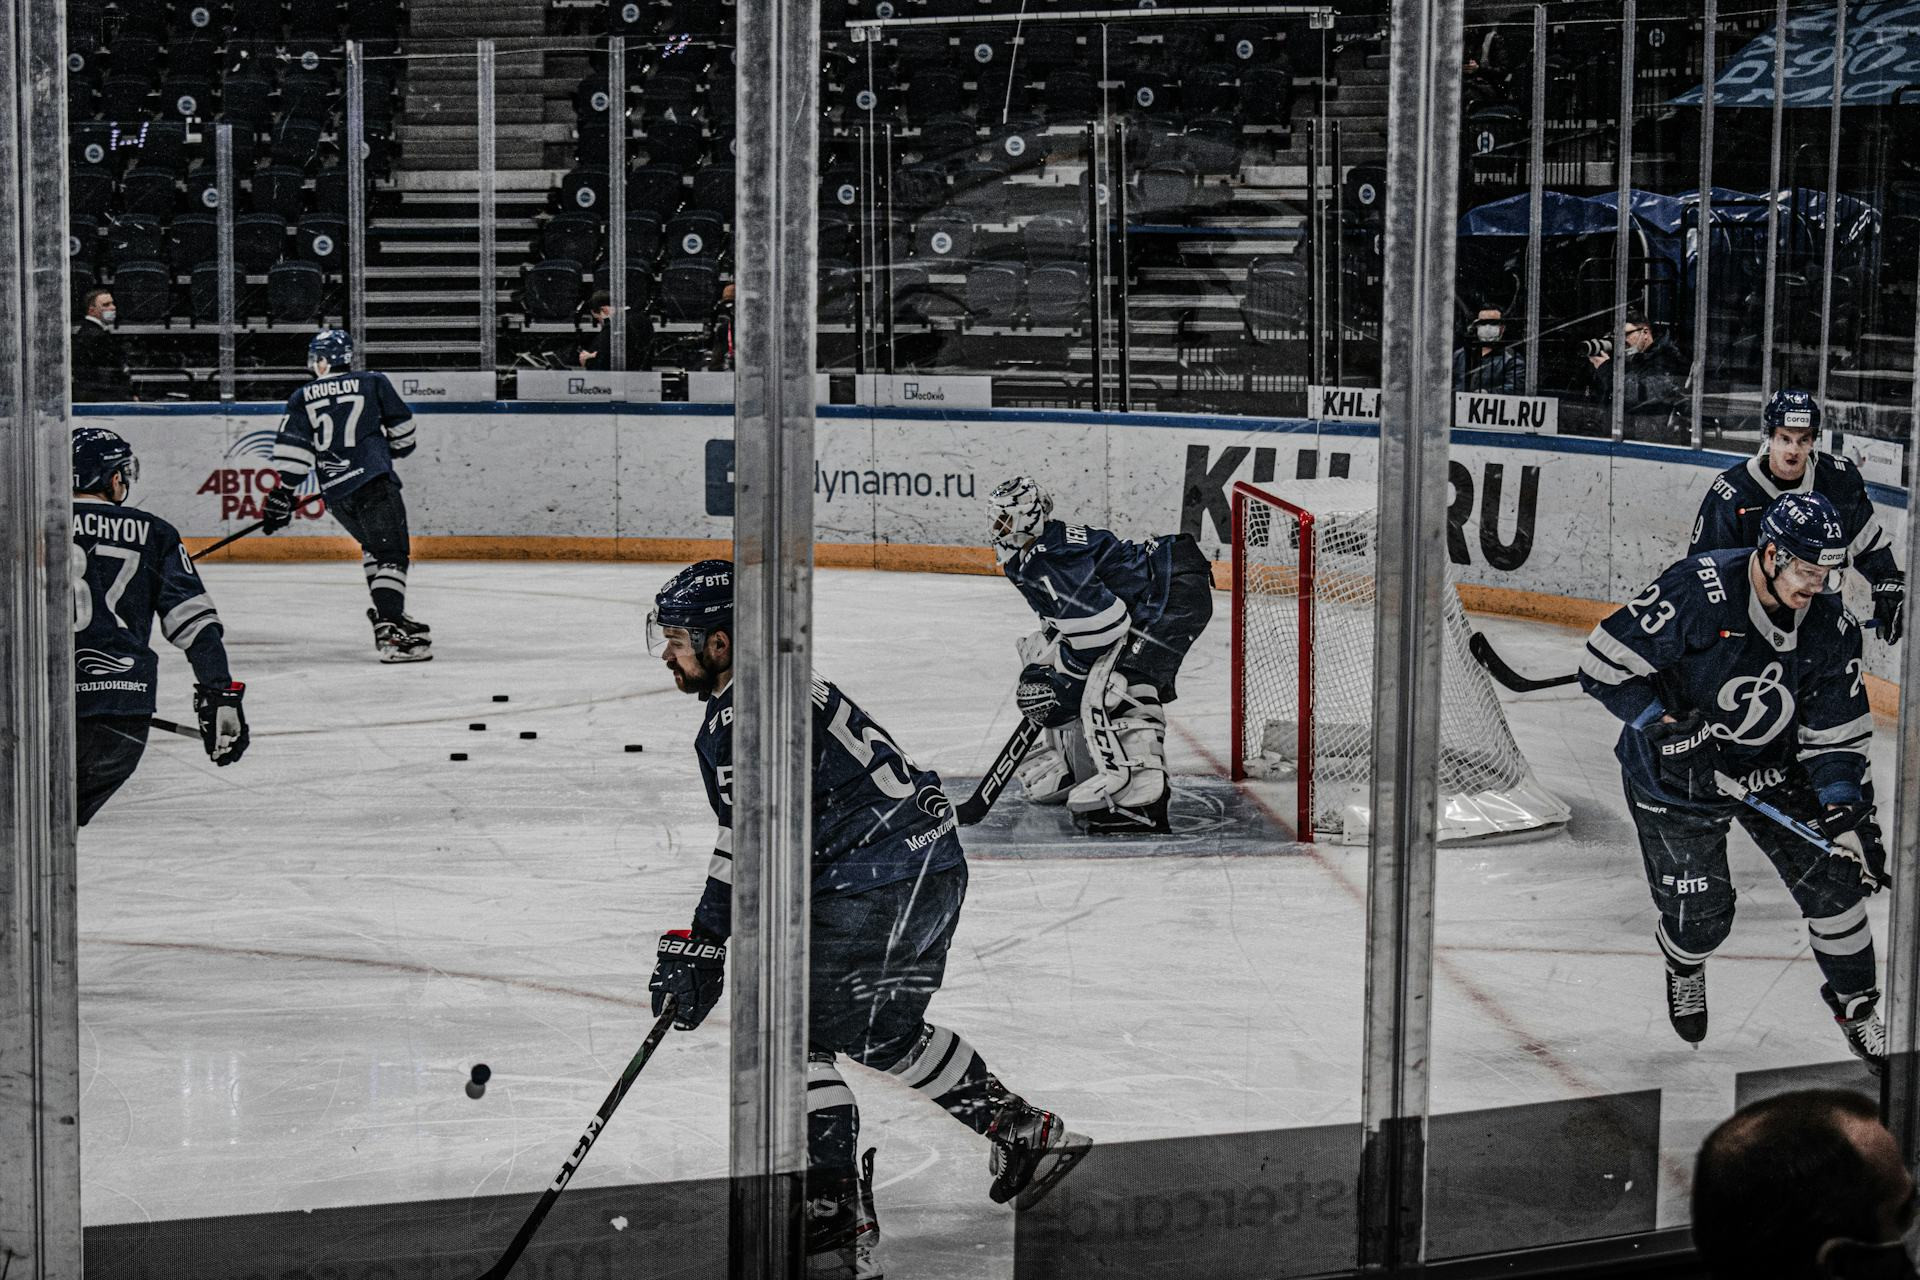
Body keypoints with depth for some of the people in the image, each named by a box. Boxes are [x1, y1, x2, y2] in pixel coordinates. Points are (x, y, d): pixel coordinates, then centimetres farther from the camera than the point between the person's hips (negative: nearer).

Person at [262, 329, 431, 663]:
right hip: (373, 481, -4)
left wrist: (281, 495, 6)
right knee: (391, 554, -10)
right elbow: (402, 429, 14)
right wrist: (396, 449, 35)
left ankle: (387, 613, 21)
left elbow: (292, 449, 3)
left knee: (374, 546, 26)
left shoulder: (303, 398, 10)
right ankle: (390, 627, -26)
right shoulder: (373, 384, 7)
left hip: (335, 495, 4)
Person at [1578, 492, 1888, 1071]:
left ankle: (1856, 1005, 21)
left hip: (1774, 770, 4)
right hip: (1674, 773, -4)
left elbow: (1836, 732, -4)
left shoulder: (1832, 629, -10)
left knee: (1833, 879, -3)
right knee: (1701, 913, -4)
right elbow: (1604, 661, -21)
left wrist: (1846, 811, -16)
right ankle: (1684, 966, 34)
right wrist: (1666, 724, -28)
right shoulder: (1698, 590, -26)